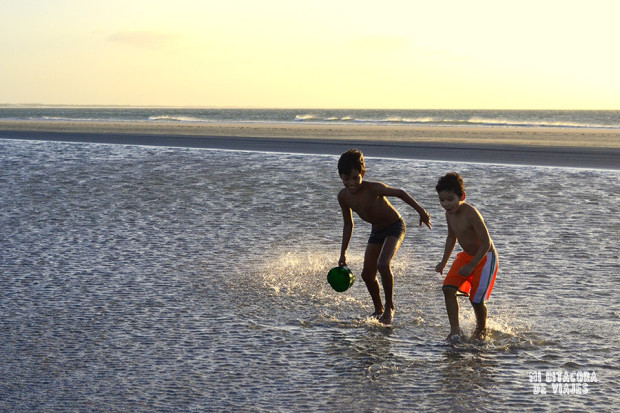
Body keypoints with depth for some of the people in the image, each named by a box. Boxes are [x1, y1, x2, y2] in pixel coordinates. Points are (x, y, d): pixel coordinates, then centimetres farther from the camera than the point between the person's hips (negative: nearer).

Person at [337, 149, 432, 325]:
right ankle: (378, 310, 29)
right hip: (377, 231, 7)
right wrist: (343, 253, 2)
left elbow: (400, 193, -18)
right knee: (367, 274, 6)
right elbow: (348, 224, 3)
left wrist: (421, 211, -17)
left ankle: (389, 307, -8)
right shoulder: (343, 196, -11)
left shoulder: (373, 189, -30)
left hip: (395, 227, -7)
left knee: (383, 264, -27)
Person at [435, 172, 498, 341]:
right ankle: (455, 330, -5)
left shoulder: (470, 213, -30)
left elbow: (486, 243, -28)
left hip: (485, 257, -7)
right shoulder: (449, 214, -5)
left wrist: (471, 266, -25)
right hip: (467, 255, 7)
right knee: (448, 288, -11)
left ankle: (481, 329, 22)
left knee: (476, 298, -8)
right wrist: (444, 262, 14)